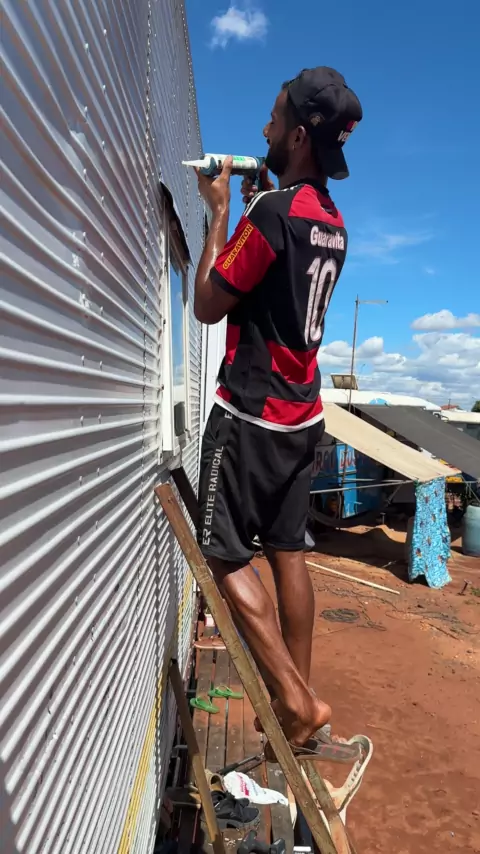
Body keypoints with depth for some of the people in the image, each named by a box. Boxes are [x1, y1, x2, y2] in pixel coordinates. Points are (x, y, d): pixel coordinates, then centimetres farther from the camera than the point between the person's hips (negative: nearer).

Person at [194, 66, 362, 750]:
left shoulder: (273, 209, -15)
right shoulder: (331, 220, 12)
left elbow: (208, 305, -10)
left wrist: (220, 212, -1)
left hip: (251, 412, -8)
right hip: (302, 413, 9)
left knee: (226, 556, 1)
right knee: (288, 551, 12)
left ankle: (296, 701, 3)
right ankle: (299, 698, 23)